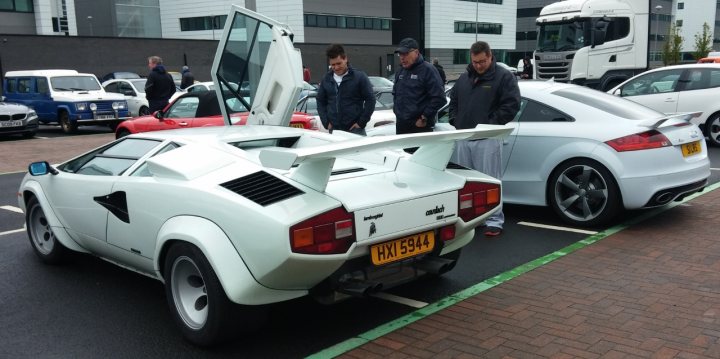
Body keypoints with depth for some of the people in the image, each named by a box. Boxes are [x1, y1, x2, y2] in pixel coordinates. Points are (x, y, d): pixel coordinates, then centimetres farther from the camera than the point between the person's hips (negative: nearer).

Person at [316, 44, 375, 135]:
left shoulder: (359, 77, -3)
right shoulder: (326, 79, 9)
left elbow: (370, 100, -4)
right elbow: (320, 101, 16)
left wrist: (361, 122, -9)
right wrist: (326, 122, 5)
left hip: (355, 130, -3)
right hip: (333, 130, 4)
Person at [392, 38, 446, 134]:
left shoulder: (428, 70, -10)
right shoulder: (400, 71, 14)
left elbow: (439, 98, -16)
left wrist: (424, 118, -15)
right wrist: (397, 110, 14)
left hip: (420, 127, -7)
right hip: (400, 126, 7)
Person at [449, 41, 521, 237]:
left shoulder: (504, 77, -3)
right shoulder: (464, 78, 16)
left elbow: (511, 105, -10)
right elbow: (453, 101, 25)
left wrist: (490, 124, -14)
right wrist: (455, 122, 10)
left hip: (488, 140, -6)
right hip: (463, 138, 6)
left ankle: (494, 221, 1)